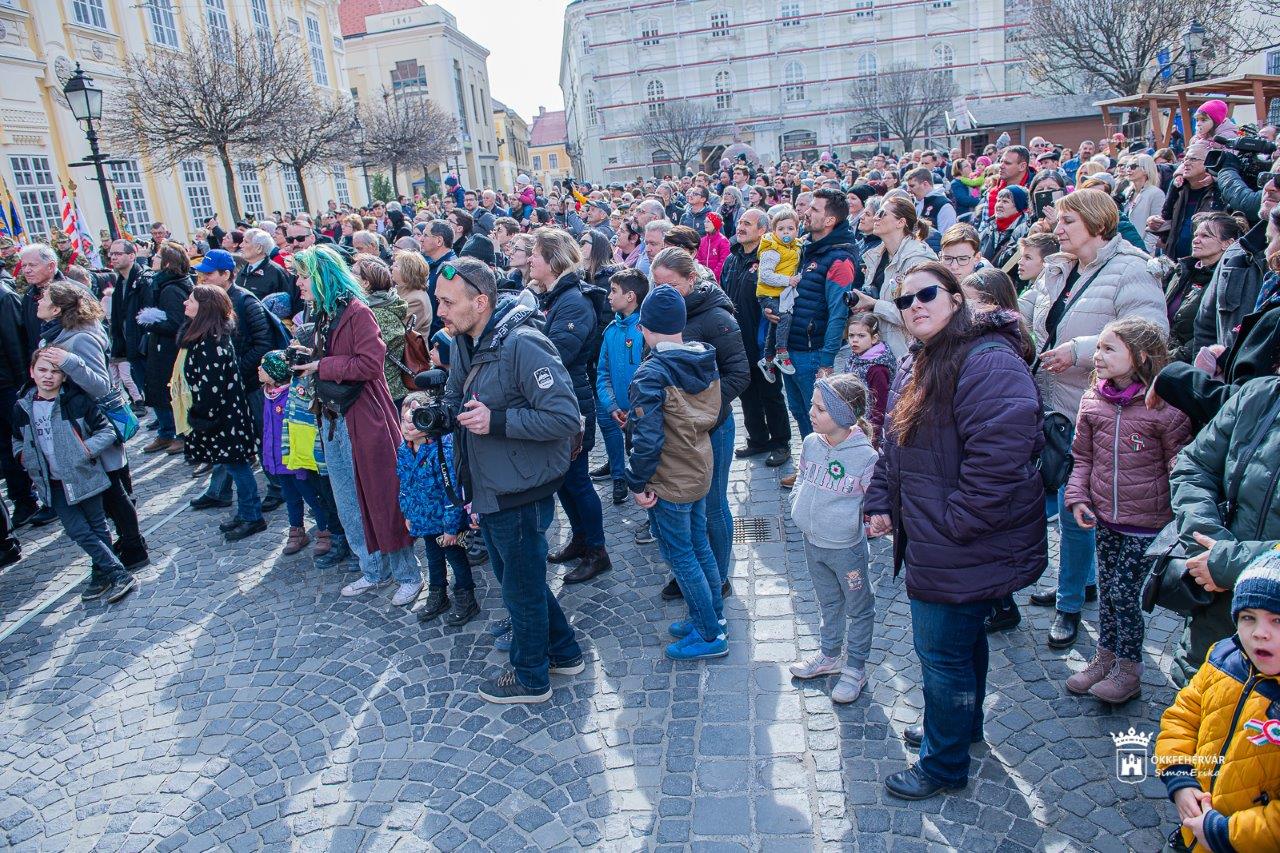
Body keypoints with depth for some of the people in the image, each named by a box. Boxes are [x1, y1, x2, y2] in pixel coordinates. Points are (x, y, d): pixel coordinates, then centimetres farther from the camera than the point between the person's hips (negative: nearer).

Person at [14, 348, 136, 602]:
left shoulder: (78, 401, -11)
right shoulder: (22, 408, 3)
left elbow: (107, 431, -8)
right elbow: (18, 441, 21)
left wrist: (86, 450, -19)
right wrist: (26, 459, 4)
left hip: (84, 476, -4)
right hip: (53, 484, 4)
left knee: (97, 527, 8)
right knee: (78, 531, -1)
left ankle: (101, 573, 20)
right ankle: (119, 575, 6)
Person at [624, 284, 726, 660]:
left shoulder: (652, 374, -23)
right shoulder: (706, 360, 0)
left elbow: (647, 438, -26)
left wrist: (638, 483, -16)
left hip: (670, 482, -8)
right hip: (701, 471, 8)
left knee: (680, 555, 6)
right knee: (699, 545, 21)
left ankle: (710, 635, 16)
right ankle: (714, 616, 35)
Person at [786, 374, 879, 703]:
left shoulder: (865, 456, -23)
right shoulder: (811, 443, -6)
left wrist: (862, 524, -20)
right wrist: (798, 505, 1)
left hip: (847, 548, -6)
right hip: (813, 543, 6)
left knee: (858, 608, 15)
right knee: (829, 604, 26)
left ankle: (855, 669, 32)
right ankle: (830, 655, 45)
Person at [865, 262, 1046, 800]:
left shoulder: (988, 362, -23)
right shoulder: (914, 366, 10)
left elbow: (999, 457, -31)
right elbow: (893, 446, 18)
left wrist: (952, 524, -24)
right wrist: (881, 503, 9)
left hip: (965, 548, -9)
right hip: (932, 542, 10)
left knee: (942, 653, 4)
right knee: (962, 639, 27)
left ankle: (943, 766, 25)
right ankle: (960, 726, 48)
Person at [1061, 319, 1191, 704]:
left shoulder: (1164, 408, -14)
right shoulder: (1092, 402, 1)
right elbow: (1083, 456, 10)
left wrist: (1180, 520, -6)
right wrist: (1078, 498, 0)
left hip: (1146, 522, -5)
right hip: (1105, 517, 5)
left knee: (1124, 594, 0)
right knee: (1106, 590, 15)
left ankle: (1129, 670, 20)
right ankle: (1105, 657, 32)